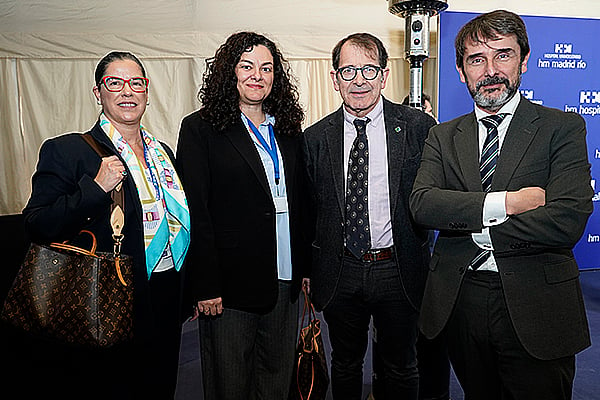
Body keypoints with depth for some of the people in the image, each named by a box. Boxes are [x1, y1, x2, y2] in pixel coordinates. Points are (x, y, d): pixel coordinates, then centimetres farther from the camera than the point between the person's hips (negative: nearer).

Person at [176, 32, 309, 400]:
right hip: (230, 284, -4)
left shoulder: (288, 129, 12)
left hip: (285, 283, 5)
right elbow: (195, 213, -9)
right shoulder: (200, 128, -4)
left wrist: (305, 268, 9)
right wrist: (205, 286, -13)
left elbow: (301, 203, 13)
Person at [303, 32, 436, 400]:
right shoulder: (315, 138, 0)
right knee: (345, 365, 21)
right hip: (340, 272, 2)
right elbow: (308, 209, 5)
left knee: (401, 367, 19)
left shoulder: (419, 128, -5)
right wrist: (308, 270, 5)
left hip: (399, 271, -1)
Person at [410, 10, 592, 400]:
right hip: (460, 303, 3)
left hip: (535, 308, -2)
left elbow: (567, 221, -16)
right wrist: (504, 202, -20)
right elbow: (422, 204, -10)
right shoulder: (443, 137, 6)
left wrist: (470, 229, -11)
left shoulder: (563, 127, -2)